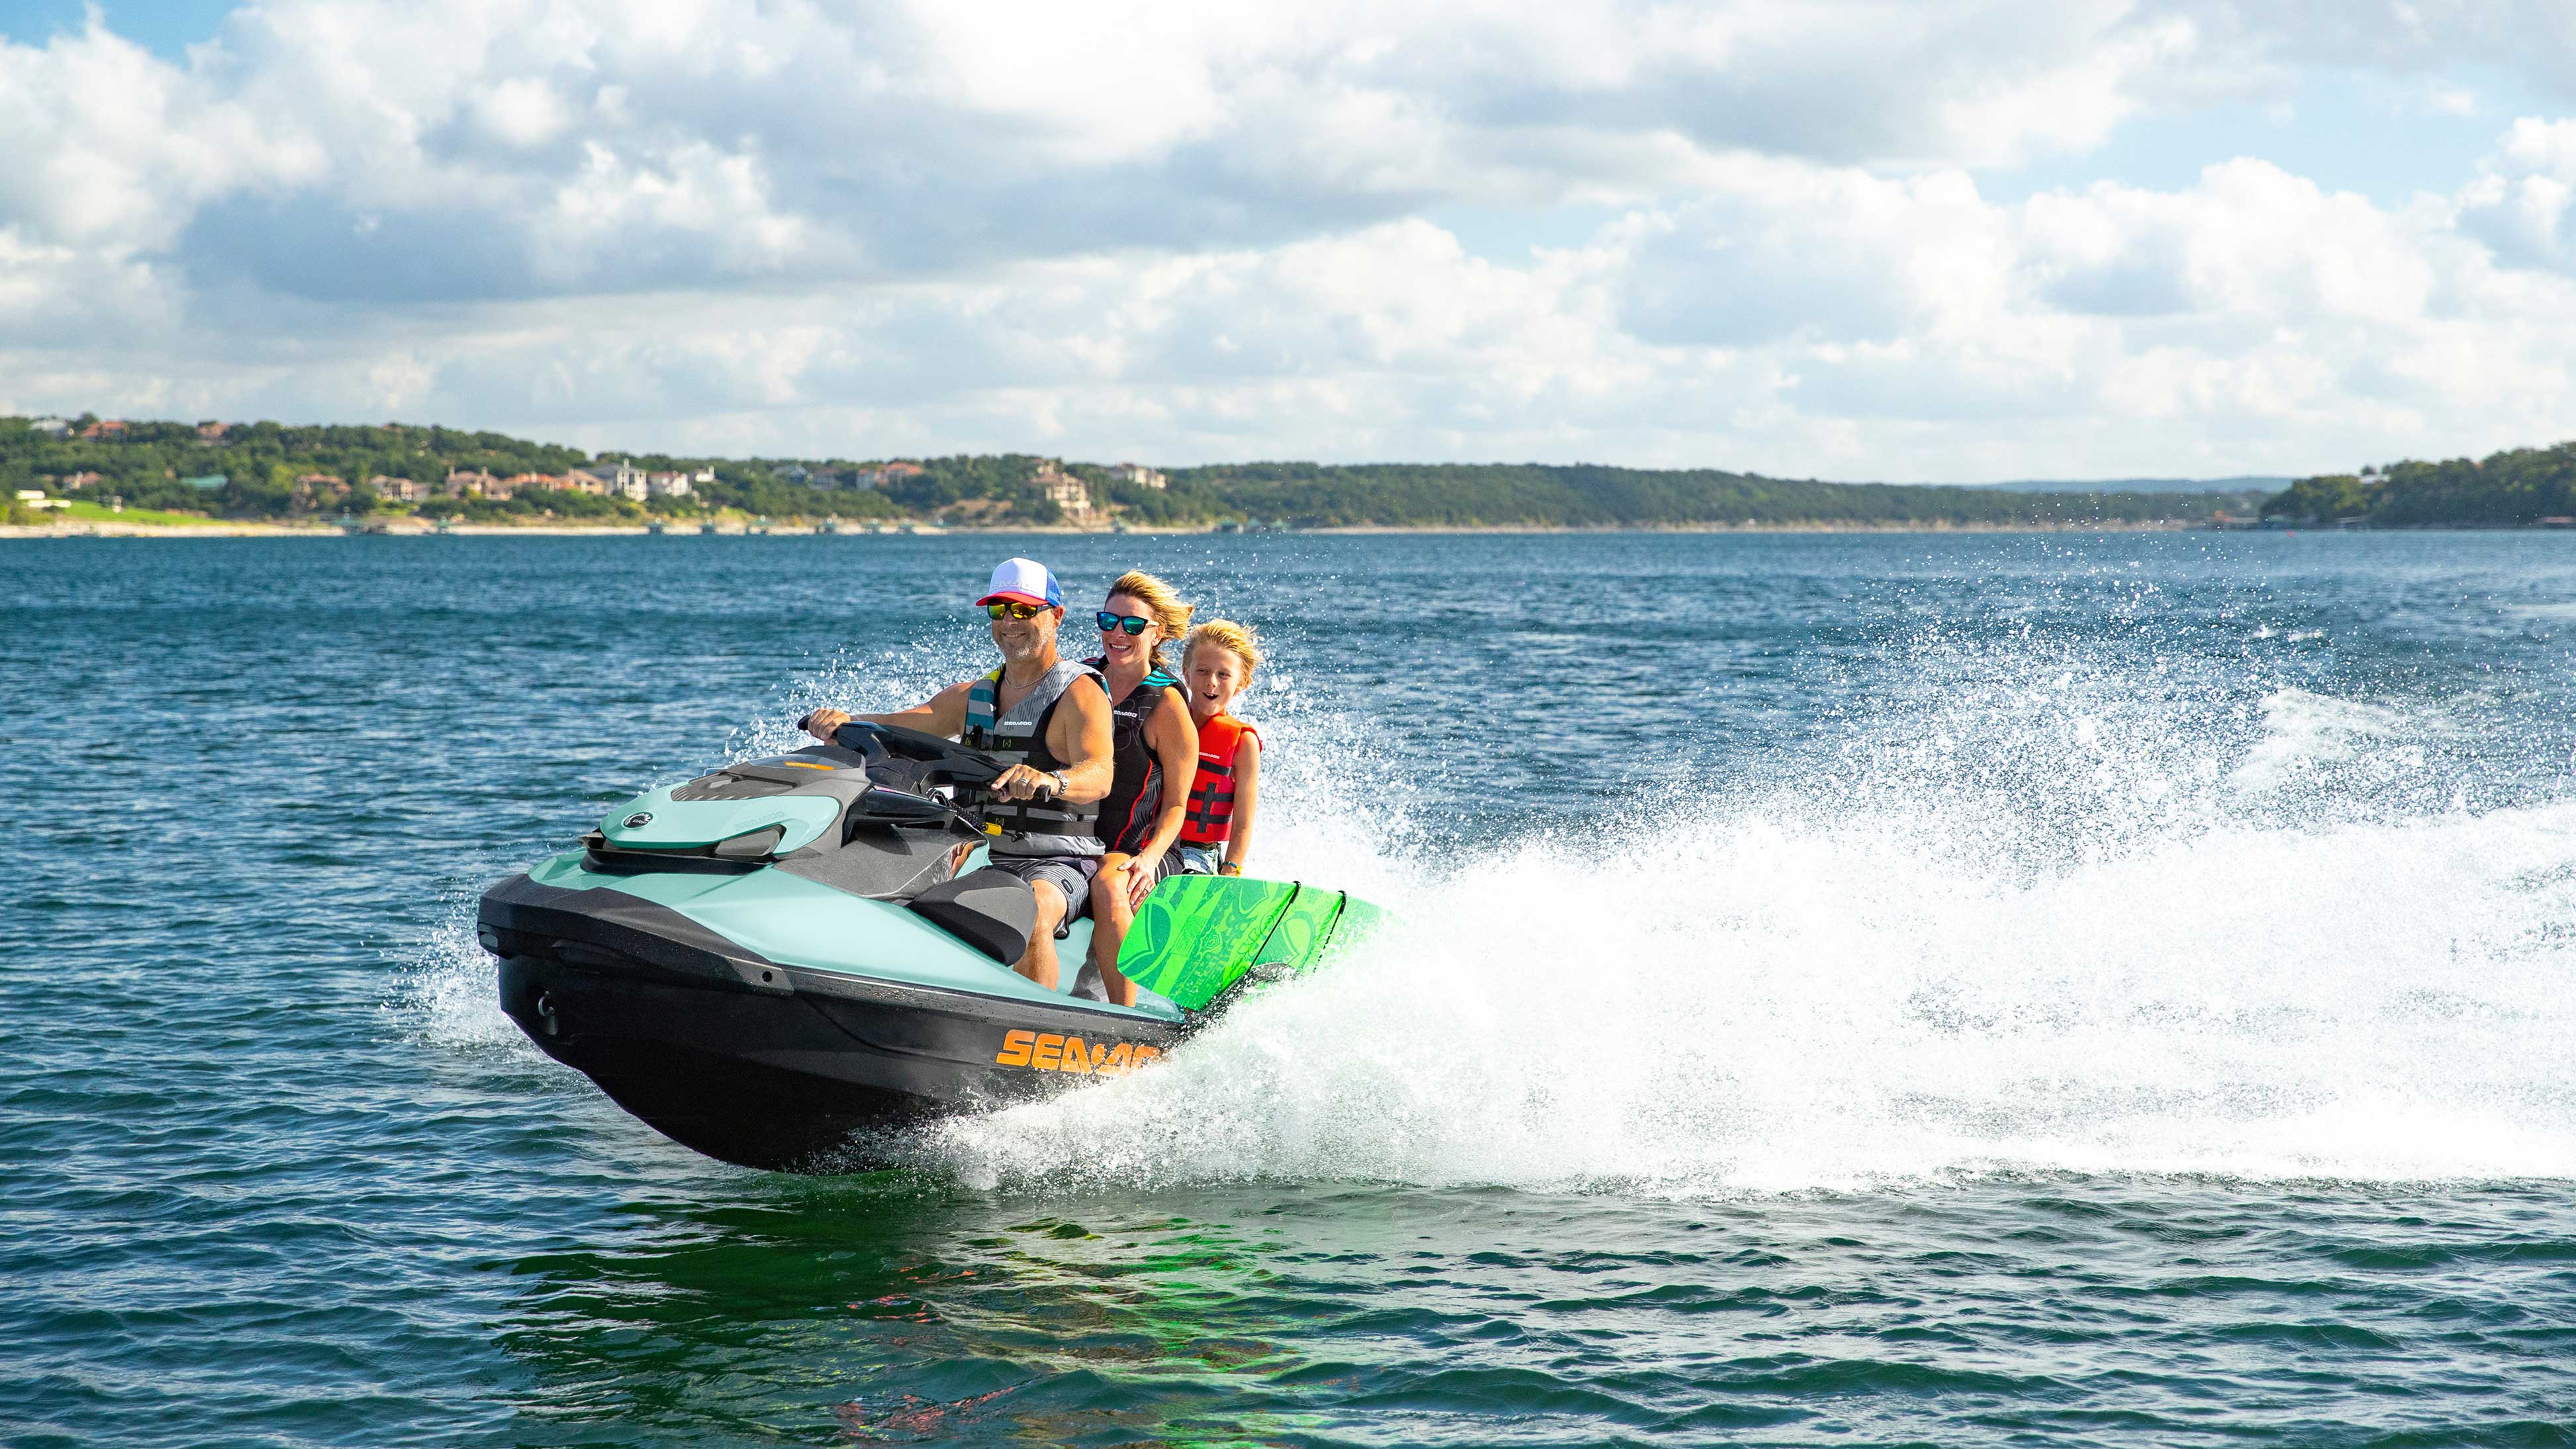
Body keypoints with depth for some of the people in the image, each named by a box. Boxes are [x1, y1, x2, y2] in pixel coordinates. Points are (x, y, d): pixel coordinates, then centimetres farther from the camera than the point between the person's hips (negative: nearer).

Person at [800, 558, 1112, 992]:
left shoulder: (1079, 692, -5)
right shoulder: (972, 697, 18)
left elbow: (1099, 775, -23)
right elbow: (898, 727, 4)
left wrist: (1049, 780, -46)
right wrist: (843, 723, -18)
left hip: (1059, 866, -7)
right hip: (984, 861, 7)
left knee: (1032, 908, -38)